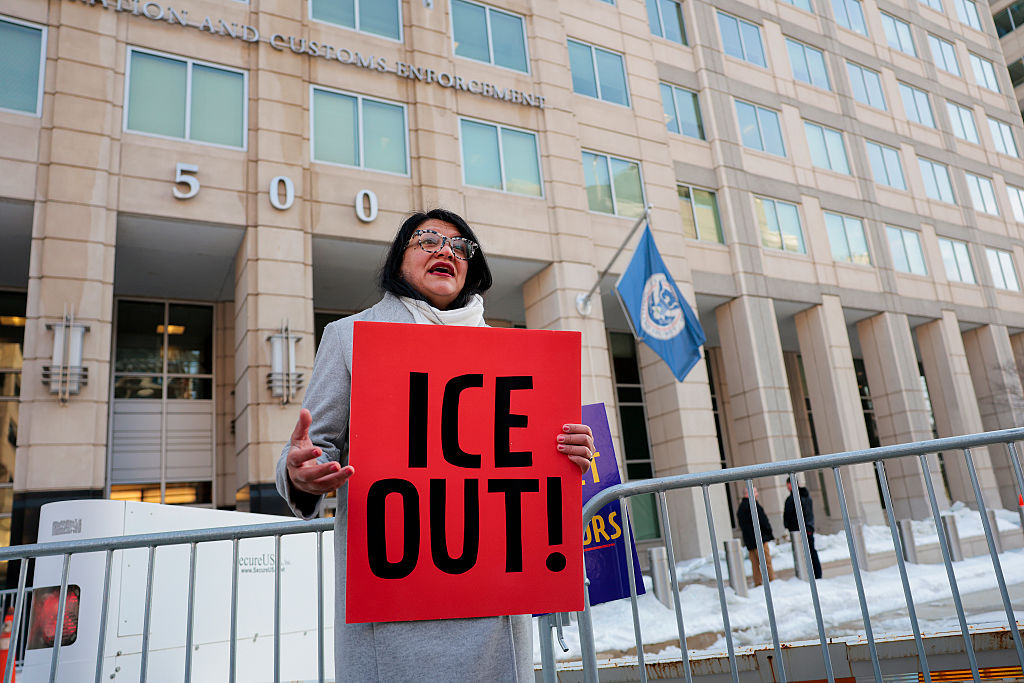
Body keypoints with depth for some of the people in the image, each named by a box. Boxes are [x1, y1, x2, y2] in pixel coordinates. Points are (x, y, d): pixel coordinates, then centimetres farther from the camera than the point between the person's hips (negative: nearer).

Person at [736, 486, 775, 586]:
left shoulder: (740, 507, 17)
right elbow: (762, 520, -14)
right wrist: (769, 532, -3)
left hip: (749, 540, 8)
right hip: (759, 538, -8)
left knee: (755, 563, 9)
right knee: (766, 561, -3)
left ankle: (758, 583, 10)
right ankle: (772, 581, -2)